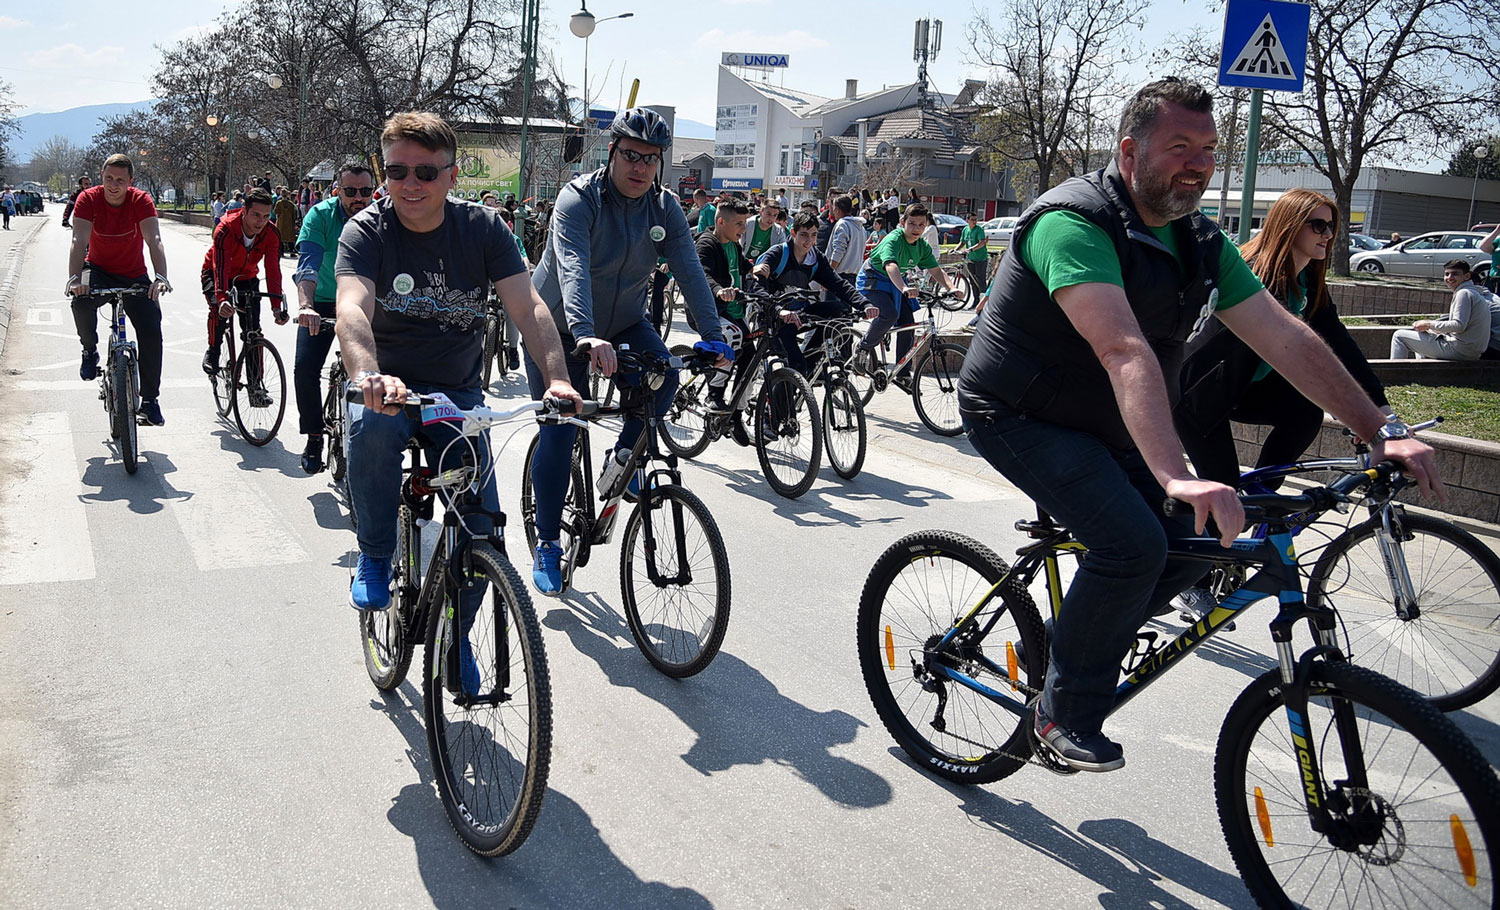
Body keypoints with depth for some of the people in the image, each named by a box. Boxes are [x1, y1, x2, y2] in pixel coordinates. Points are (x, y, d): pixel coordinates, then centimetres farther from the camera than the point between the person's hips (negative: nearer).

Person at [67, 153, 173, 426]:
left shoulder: (141, 200, -18)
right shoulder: (88, 199, -17)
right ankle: (90, 351, -2)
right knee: (81, 301, -33)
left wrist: (160, 277, -47)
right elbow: (79, 242, -27)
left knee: (151, 331, -13)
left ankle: (150, 400, -1)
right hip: (98, 269, 0)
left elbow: (154, 240, -30)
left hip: (134, 275, 0)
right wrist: (74, 278, -44)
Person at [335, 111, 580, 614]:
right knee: (372, 426, -37)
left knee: (481, 530, -7)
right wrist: (368, 376, -51)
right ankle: (374, 557, -11)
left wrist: (556, 378, -35)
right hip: (390, 385, -1)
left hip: (458, 391, 2)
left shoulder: (483, 227, -6)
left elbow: (528, 307, -17)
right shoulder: (367, 230, -11)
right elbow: (352, 309, -29)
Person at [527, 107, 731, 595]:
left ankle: (622, 458, 1)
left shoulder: (665, 208, -8)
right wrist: (586, 335, -54)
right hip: (558, 330, -4)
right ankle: (547, 545, 9)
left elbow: (689, 270, -17)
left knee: (663, 377, -26)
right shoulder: (579, 199, -22)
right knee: (557, 436, -7)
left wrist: (713, 336, -31)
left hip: (623, 322, 4)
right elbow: (572, 268, -38)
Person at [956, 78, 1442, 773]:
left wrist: (1382, 433, -8)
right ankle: (1066, 714, -4)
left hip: (1102, 426, 8)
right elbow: (1124, 351, -39)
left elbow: (1285, 337, -2)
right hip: (1020, 416, -8)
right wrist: (1177, 476, -49)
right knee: (1133, 542, -24)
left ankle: (1063, 641, 19)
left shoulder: (1200, 242, 1)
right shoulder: (1074, 222, -25)